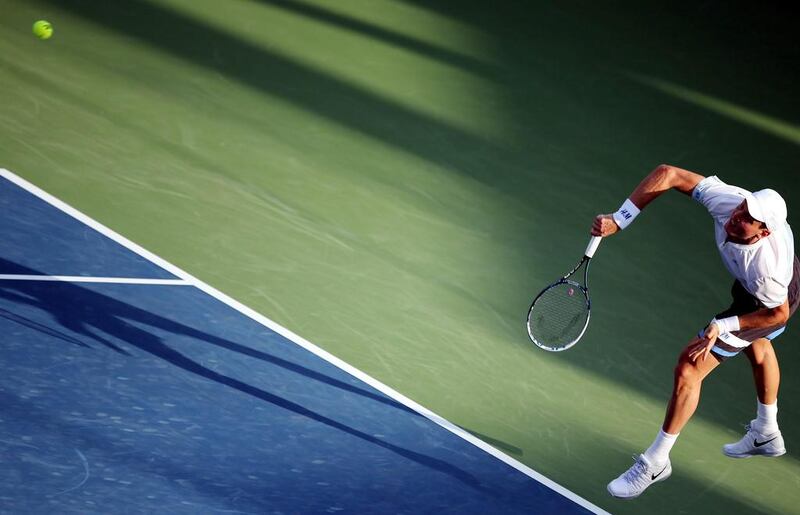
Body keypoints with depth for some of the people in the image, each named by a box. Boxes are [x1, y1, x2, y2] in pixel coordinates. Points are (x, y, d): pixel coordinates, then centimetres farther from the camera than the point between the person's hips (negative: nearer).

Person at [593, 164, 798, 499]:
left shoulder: (766, 267, -46)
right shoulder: (725, 199, -36)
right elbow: (666, 175, -31)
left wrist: (723, 326, -28)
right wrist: (618, 220, -36)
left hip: (765, 304, -8)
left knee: (688, 369, -9)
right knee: (757, 347, 32)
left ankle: (655, 462, 8)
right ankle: (767, 434, 59)